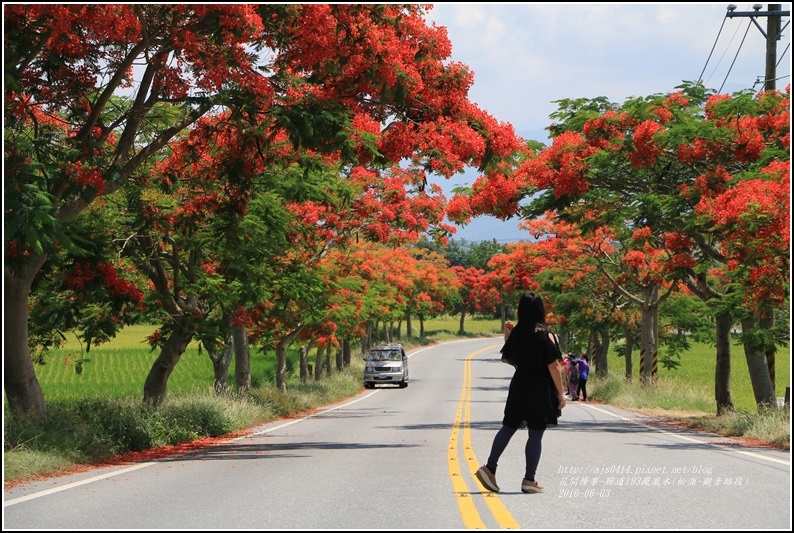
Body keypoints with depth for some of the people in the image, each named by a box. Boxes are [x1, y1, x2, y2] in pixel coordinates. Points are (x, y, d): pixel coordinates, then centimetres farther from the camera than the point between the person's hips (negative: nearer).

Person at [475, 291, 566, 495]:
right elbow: (553, 366, -12)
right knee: (535, 434, 1)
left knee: (508, 427, 11)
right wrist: (560, 393, -7)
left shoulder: (516, 333, 2)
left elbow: (510, 358, 11)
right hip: (540, 391, -5)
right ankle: (529, 480, 4)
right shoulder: (545, 335, -13)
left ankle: (489, 468, 3)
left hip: (519, 386, 5)